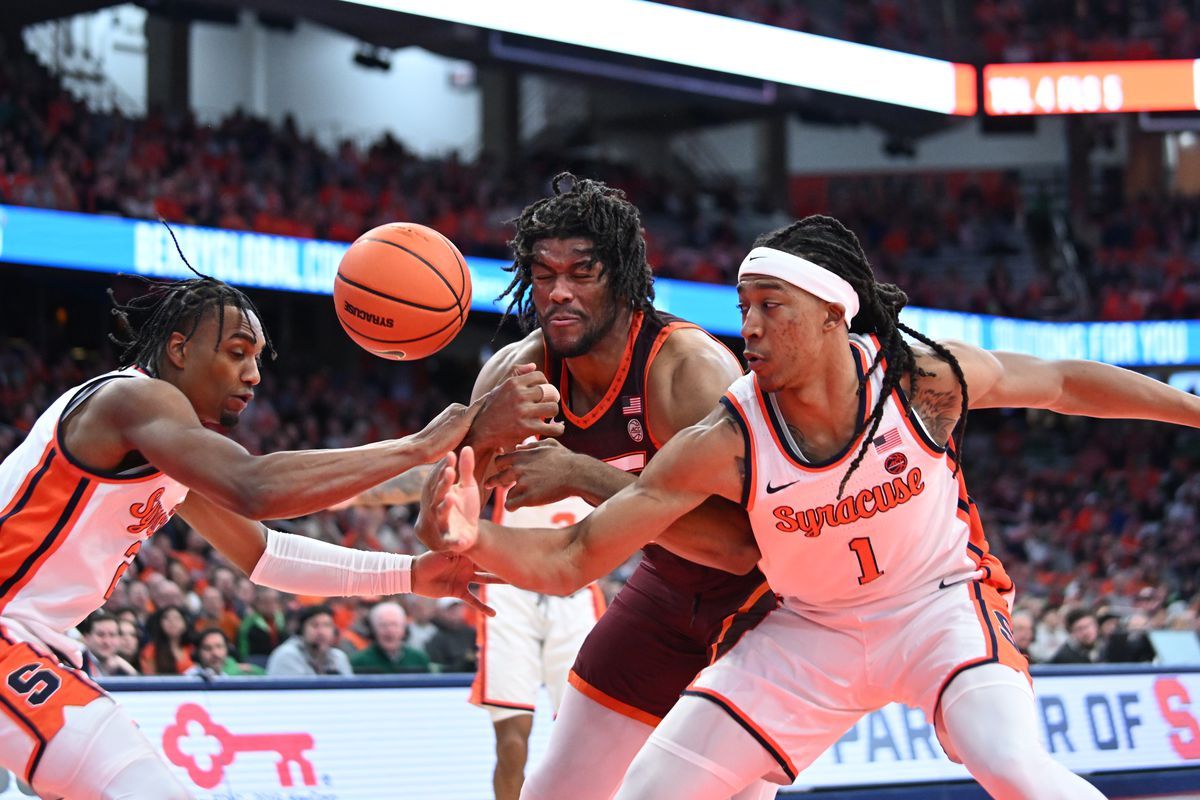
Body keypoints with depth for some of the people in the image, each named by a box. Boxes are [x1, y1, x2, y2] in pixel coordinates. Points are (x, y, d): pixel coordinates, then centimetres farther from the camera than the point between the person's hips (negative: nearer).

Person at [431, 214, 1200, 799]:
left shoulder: (923, 376, -21)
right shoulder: (726, 443, -22)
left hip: (938, 604, -1)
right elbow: (570, 555, -22)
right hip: (812, 629, 2)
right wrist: (476, 537, -42)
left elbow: (1063, 381, -3)